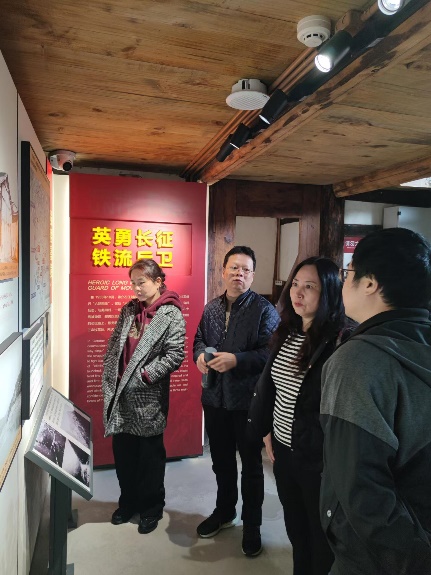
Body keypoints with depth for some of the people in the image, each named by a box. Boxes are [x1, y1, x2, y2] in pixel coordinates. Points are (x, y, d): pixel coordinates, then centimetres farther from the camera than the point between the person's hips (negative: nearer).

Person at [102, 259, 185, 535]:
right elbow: (113, 347, 11)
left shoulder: (171, 314, -10)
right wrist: (109, 382, 3)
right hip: (120, 394, 5)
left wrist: (141, 377, -17)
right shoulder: (129, 310, 8)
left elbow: (175, 355, -16)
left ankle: (151, 508, 32)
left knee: (150, 455, 11)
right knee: (123, 452, 16)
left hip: (148, 396, -5)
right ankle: (128, 502, 38)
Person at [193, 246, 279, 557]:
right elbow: (199, 339, 16)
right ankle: (224, 510, 45)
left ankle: (252, 524, 34)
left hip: (249, 400, -5)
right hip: (215, 397, 5)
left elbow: (271, 352, -18)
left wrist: (236, 360, -28)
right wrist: (200, 355, -6)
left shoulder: (264, 309, -12)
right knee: (221, 459, 22)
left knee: (251, 464, 13)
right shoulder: (211, 308, 7)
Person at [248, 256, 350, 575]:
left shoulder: (340, 342, -21)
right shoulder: (286, 333, 1)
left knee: (321, 534, 16)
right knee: (295, 526, 25)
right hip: (283, 449, 6)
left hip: (319, 458, -6)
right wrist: (266, 431, 10)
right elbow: (267, 385, 9)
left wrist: (330, 456, -11)